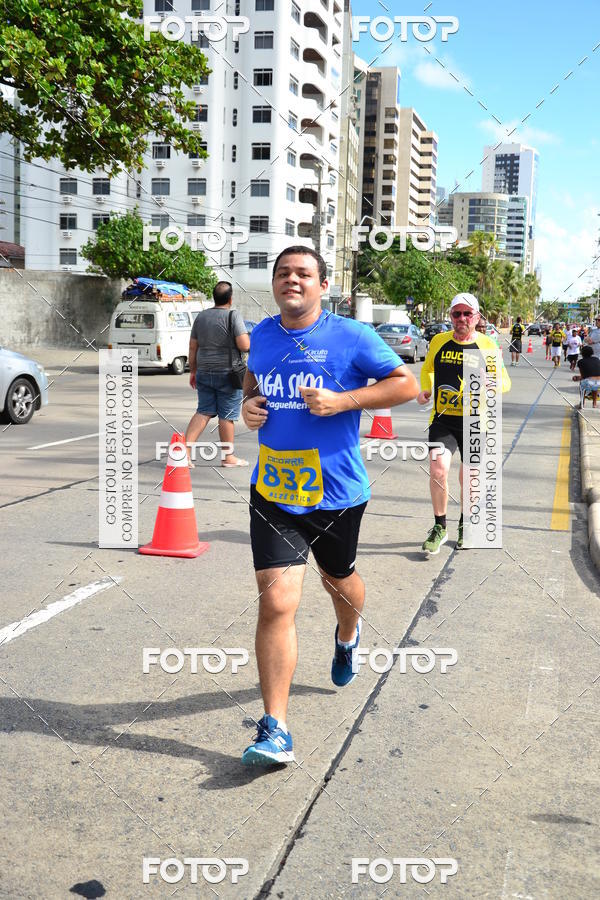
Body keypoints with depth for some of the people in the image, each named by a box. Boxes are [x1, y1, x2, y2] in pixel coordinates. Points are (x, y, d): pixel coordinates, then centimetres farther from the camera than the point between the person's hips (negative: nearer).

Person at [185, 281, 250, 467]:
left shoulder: (201, 316, 8)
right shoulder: (233, 315, -10)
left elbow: (193, 347, 11)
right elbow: (244, 345, -17)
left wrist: (193, 371, 19)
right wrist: (249, 339, 5)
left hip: (204, 373, 5)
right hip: (227, 374, -5)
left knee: (204, 411, 10)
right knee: (227, 415, 3)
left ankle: (186, 448, -3)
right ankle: (228, 457, 12)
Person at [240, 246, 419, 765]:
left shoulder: (351, 337, -8)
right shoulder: (263, 335, 6)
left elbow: (407, 384, -7)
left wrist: (341, 401, -18)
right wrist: (248, 402, 3)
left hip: (336, 492, -1)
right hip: (273, 493, 2)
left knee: (339, 580, 23)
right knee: (276, 603, -10)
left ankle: (348, 637, 61)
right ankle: (275, 731, -4)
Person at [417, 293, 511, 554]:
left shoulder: (487, 345, -1)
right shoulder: (438, 341, 3)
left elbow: (505, 381, 3)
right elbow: (427, 370, 22)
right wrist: (426, 390, 3)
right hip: (443, 418, 0)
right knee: (438, 469, -18)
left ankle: (465, 525, 35)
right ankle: (439, 528, 1)